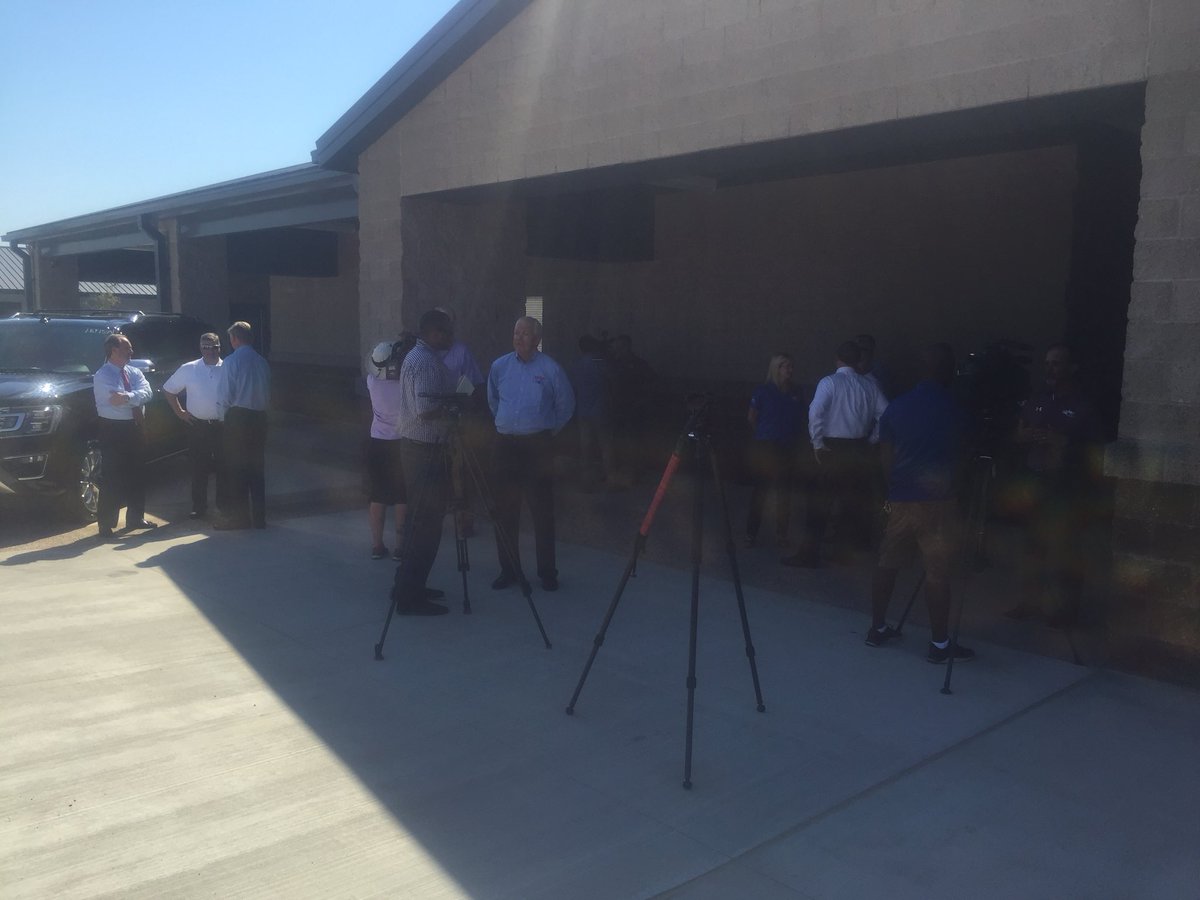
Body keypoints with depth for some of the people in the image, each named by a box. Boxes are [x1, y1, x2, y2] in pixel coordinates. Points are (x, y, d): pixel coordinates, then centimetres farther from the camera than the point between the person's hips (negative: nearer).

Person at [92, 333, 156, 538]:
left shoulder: (134, 372, 10)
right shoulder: (102, 375, -9)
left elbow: (147, 393, -9)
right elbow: (117, 400, -23)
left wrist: (127, 397, -23)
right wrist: (135, 397, -13)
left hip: (135, 427, 7)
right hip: (113, 429, -7)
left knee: (136, 474, 13)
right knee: (112, 476, -5)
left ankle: (136, 518, 26)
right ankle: (106, 524, 1)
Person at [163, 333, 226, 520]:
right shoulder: (188, 369, 4)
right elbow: (168, 390, 13)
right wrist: (180, 412, 7)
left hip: (222, 425, 0)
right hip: (198, 426, 1)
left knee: (223, 467, 4)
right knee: (199, 468, 4)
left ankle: (223, 505, 15)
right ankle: (199, 508, 12)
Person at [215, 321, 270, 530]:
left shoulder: (232, 361, -10)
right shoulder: (262, 362, 5)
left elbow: (227, 394, -9)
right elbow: (268, 394, 8)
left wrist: (225, 408, 10)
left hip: (238, 417, -5)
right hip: (259, 417, 5)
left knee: (236, 468, 3)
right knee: (257, 468, 10)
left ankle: (239, 516, 5)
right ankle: (259, 517, 14)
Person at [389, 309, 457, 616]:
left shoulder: (417, 357, 15)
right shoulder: (427, 363, -18)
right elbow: (425, 410, -27)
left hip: (416, 445, 11)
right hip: (425, 449, -11)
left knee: (420, 519, 17)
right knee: (427, 523, -6)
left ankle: (408, 586, 25)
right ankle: (410, 596, -2)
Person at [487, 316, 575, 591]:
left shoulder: (551, 369, -5)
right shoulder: (499, 366, 5)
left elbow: (566, 407, 6)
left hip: (538, 445, -3)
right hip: (505, 444, 4)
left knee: (542, 512, -1)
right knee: (505, 511, 5)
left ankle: (547, 572, 9)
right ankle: (509, 569, 16)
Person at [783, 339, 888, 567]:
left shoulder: (829, 382, -9)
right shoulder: (869, 385, 4)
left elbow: (815, 412, -21)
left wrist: (817, 443, -11)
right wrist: (872, 439, 11)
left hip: (833, 448, -4)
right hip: (860, 449, 4)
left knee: (820, 501, 1)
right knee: (857, 501, 16)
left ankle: (809, 553, 1)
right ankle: (861, 546, 25)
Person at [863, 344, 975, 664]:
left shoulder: (895, 407, 6)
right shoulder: (953, 409, -4)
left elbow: (886, 458, 7)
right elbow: (958, 455, 8)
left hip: (899, 497, 5)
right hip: (936, 500, -5)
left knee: (888, 563, 13)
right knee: (937, 572, 0)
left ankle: (877, 628, 23)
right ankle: (939, 643, 5)